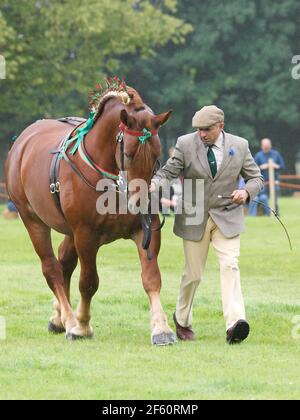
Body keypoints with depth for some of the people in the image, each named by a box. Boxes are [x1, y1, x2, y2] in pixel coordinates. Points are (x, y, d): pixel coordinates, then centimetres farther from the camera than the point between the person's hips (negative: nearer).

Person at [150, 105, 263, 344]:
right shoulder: (186, 144, -5)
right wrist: (153, 185, -28)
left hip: (227, 218, 0)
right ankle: (182, 320, 32)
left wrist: (247, 192, -16)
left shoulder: (239, 146, -1)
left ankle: (235, 324, -28)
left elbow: (256, 178, 6)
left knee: (230, 266, -18)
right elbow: (168, 173, -5)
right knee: (193, 274, 8)